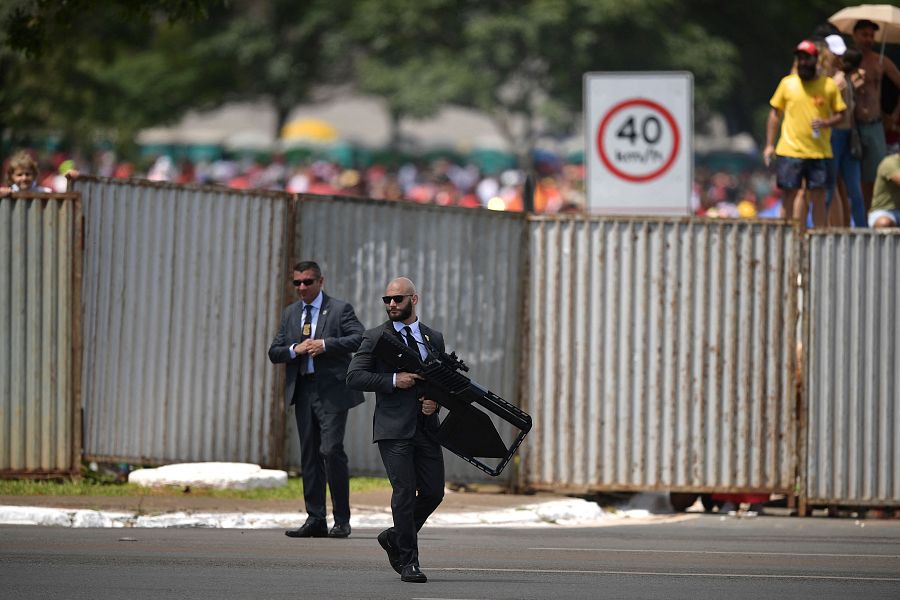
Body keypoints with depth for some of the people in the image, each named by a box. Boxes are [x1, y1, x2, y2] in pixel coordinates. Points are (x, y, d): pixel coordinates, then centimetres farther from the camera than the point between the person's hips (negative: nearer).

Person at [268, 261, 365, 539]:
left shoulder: (340, 309, 0)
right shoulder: (290, 313, 17)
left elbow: (360, 338, -12)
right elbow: (274, 352, 13)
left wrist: (325, 345, -20)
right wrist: (295, 349, -7)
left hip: (331, 391, -6)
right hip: (303, 391, 6)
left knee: (331, 450, -14)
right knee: (310, 455, 6)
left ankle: (341, 520, -6)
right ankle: (315, 519, 9)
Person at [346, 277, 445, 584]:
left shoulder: (434, 338, 14)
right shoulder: (375, 338, 2)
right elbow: (354, 377, -5)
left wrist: (436, 401, -3)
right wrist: (393, 381, -16)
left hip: (426, 428, 5)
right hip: (394, 429, -5)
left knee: (433, 492, 4)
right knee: (404, 492, -10)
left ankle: (395, 537, 27)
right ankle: (408, 561, -4)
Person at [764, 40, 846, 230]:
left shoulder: (829, 85, 4)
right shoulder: (787, 84, 6)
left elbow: (840, 113, 8)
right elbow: (775, 114, 12)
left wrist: (826, 122, -14)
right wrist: (769, 145, 7)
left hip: (819, 151, -1)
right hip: (789, 149, 1)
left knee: (818, 196, -2)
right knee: (790, 193, 3)